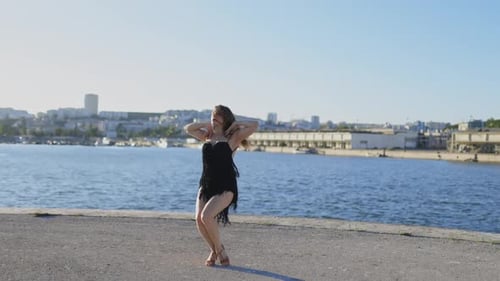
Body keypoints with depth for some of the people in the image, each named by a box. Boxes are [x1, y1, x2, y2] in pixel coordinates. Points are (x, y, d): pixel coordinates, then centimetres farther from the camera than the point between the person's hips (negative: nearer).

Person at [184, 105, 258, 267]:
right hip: (206, 185, 5)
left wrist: (236, 124, 5)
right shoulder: (207, 136, 17)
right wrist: (208, 125, 18)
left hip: (225, 187, -5)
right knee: (199, 219, -9)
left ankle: (219, 250, 0)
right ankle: (214, 251, 14)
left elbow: (254, 125, -9)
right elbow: (188, 129, 25)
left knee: (206, 216, -22)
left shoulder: (232, 137, 1)